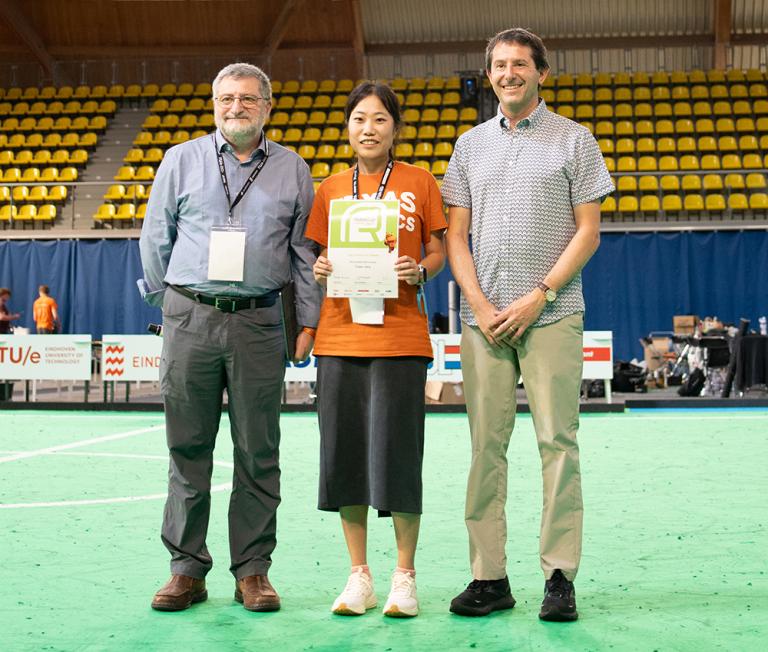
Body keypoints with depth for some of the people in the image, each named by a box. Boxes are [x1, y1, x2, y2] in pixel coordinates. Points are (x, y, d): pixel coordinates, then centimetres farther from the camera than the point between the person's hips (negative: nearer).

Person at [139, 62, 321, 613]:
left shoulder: (293, 170, 10)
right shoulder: (182, 160, 10)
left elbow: (306, 251, 11)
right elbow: (155, 237, 14)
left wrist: (310, 321, 7)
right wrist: (167, 302, 14)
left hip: (258, 324, 0)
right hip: (190, 320, 0)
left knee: (258, 452, 2)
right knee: (188, 448, 3)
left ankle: (253, 570, 11)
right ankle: (187, 568, 12)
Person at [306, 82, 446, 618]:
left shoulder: (419, 182, 6)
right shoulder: (330, 189, 13)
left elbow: (438, 251, 7)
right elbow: (319, 257, 16)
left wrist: (419, 270, -13)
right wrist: (320, 268, -6)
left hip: (400, 336, -3)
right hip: (340, 336, 3)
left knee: (397, 452, -3)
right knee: (345, 453, 4)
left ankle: (405, 577, 11)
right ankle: (359, 576, 16)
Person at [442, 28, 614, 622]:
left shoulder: (573, 139, 7)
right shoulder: (471, 145, 16)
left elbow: (588, 231, 1)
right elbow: (456, 235, 12)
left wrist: (538, 296, -9)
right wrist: (479, 304, -3)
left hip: (552, 314, -3)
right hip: (483, 316, 3)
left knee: (557, 441, -5)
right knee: (486, 445, 2)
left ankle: (560, 577, 1)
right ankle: (489, 577, 8)